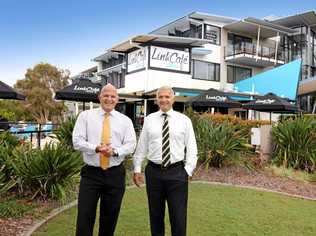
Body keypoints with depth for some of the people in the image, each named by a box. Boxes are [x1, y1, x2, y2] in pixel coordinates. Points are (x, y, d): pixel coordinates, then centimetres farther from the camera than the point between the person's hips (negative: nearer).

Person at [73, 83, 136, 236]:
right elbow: (77, 141, -4)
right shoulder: (85, 116, 3)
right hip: (91, 173, -1)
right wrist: (96, 148, -21)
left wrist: (115, 151, -20)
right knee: (85, 217, -1)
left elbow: (130, 145, -1)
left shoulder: (125, 120, 6)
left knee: (110, 218, 13)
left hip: (115, 174, 2)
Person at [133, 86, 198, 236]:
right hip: (154, 172, 2)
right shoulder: (149, 120, 5)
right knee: (155, 215, 14)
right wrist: (137, 169, 4)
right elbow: (141, 146, 6)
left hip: (177, 172, -1)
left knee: (178, 216, 3)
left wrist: (187, 170, -6)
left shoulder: (184, 120, 2)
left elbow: (191, 148, 2)